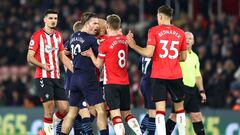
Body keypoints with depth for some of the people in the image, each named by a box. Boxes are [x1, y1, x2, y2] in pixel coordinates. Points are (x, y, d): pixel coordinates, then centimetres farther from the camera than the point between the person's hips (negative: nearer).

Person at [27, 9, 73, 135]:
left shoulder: (58, 36, 16)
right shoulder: (37, 35, -4)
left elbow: (63, 57, 21)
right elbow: (30, 58, -6)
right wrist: (43, 65, -22)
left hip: (56, 77, 6)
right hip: (43, 77, -6)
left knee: (64, 108, -1)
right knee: (49, 107, -14)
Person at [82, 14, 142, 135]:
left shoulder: (105, 44, -11)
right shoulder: (124, 40, 4)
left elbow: (98, 64, -2)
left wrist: (90, 54, 11)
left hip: (111, 84, -6)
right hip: (125, 83, 6)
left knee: (115, 114, -9)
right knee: (126, 113, 15)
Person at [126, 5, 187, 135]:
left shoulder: (154, 31, -4)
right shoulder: (180, 33, 7)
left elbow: (149, 53, -12)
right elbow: (183, 57, 11)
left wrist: (134, 46, 0)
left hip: (158, 76, -3)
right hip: (176, 76, 3)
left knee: (160, 109, -6)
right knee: (179, 107, 15)